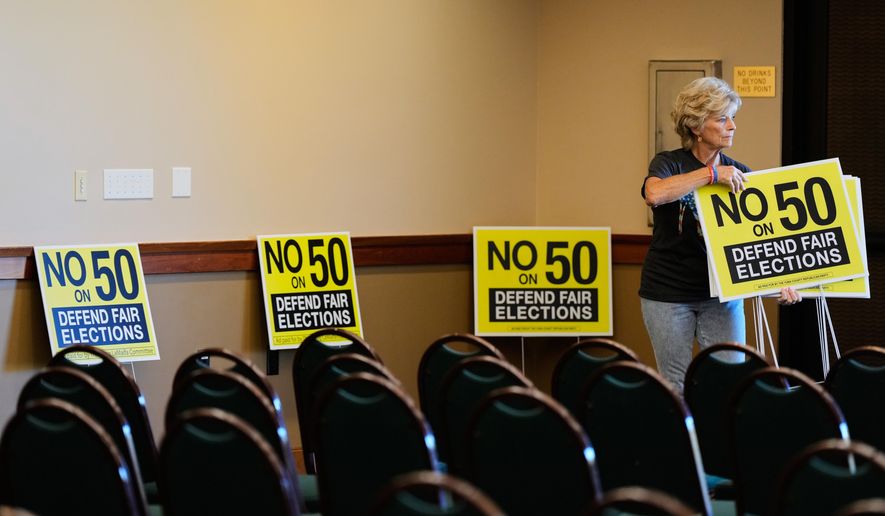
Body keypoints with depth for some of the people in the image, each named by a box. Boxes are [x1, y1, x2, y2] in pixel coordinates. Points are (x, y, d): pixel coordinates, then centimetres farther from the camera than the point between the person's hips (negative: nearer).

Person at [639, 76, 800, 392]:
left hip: (721, 293, 3)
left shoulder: (738, 173, 4)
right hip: (668, 294, -3)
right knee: (677, 387, 4)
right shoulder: (670, 163, -7)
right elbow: (654, 194, -32)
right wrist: (711, 173, -31)